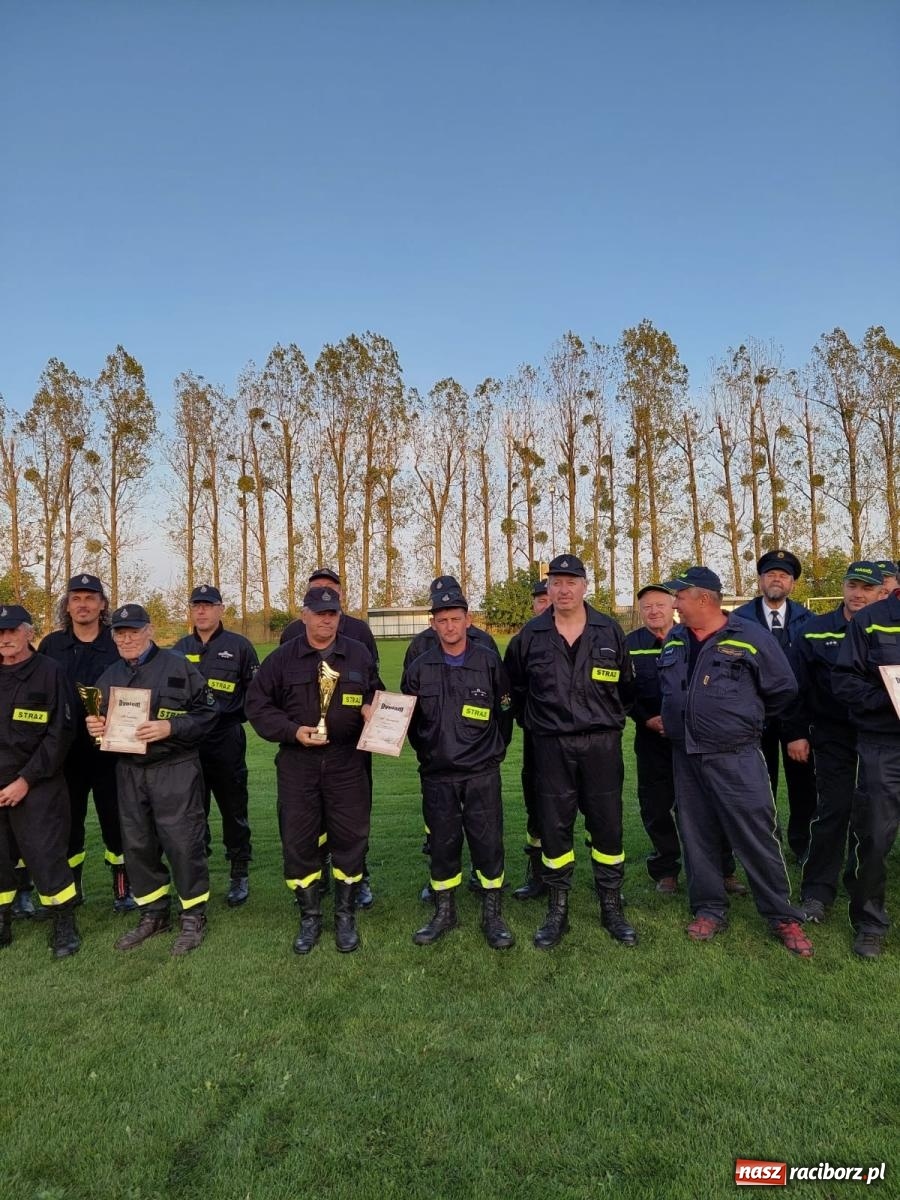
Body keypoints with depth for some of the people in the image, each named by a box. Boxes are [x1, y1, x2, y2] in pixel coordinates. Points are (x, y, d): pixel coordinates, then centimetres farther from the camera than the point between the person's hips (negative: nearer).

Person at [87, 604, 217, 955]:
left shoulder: (177, 666, -5)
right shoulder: (109, 676, 13)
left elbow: (206, 712, -8)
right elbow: (100, 720, 21)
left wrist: (170, 728, -21)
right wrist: (95, 726, -2)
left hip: (174, 769, -6)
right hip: (129, 771, 6)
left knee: (182, 843, -2)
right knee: (137, 844, 12)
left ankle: (193, 916, 14)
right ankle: (154, 913, 29)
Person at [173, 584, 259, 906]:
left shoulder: (239, 646, 0)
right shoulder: (180, 648, 11)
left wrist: (240, 717, -8)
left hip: (227, 738, -3)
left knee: (233, 807, 4)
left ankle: (240, 874, 17)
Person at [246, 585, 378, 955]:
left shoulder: (359, 655, 4)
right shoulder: (283, 658, 0)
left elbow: (377, 698, 15)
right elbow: (257, 703, 1)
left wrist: (372, 710, -9)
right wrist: (292, 731, -11)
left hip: (347, 763, 0)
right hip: (297, 763, 0)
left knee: (349, 840, 7)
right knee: (298, 841, 7)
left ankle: (345, 916, 25)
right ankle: (309, 917, 25)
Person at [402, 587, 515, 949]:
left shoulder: (489, 662, -2)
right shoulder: (419, 668, 1)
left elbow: (505, 713, 7)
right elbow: (409, 720, 11)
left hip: (482, 774, -1)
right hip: (437, 776, 2)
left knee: (488, 842, 3)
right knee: (442, 844, 10)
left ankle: (492, 914, 19)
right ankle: (444, 912, 27)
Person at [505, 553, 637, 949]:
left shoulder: (610, 632, 2)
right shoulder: (530, 636, 1)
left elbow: (626, 686, 15)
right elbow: (514, 687, 15)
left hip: (602, 744, 0)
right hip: (552, 747, 0)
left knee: (608, 826, 7)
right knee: (554, 828, 6)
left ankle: (612, 909, 24)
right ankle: (557, 912, 21)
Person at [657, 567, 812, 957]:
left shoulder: (750, 636, -8)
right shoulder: (674, 641, 7)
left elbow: (783, 689, 1)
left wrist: (746, 720, 10)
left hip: (736, 758, -5)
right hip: (685, 758, 5)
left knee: (756, 838, 0)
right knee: (697, 838, 12)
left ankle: (783, 917, 17)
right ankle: (709, 909, 27)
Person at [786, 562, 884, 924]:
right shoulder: (816, 631, -3)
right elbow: (795, 686, -1)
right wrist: (795, 733, -4)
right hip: (833, 738, -2)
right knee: (834, 809, -3)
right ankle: (817, 891, 8)